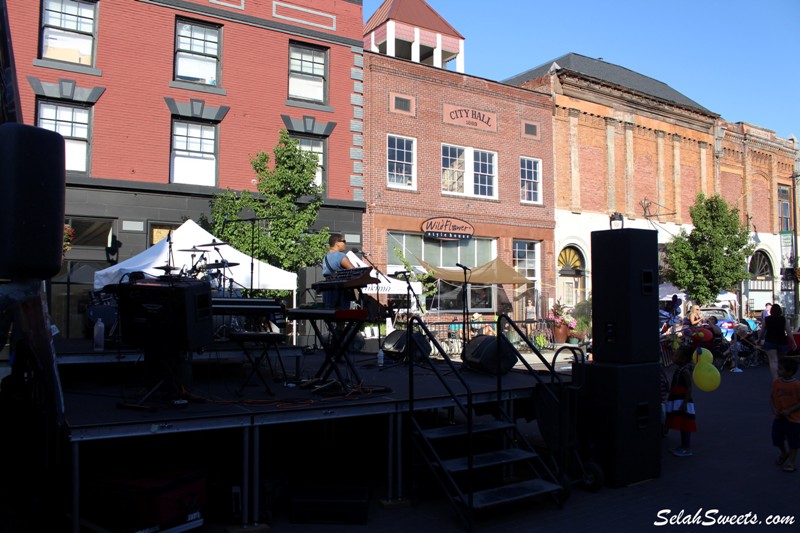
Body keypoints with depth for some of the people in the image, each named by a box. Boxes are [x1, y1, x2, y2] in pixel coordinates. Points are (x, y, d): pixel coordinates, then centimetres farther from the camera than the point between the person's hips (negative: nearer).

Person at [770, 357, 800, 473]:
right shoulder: (776, 383, -3)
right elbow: (772, 397, 7)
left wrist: (789, 411, -20)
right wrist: (774, 408, -8)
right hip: (779, 417, 5)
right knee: (777, 438, 13)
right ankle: (784, 453, 40)